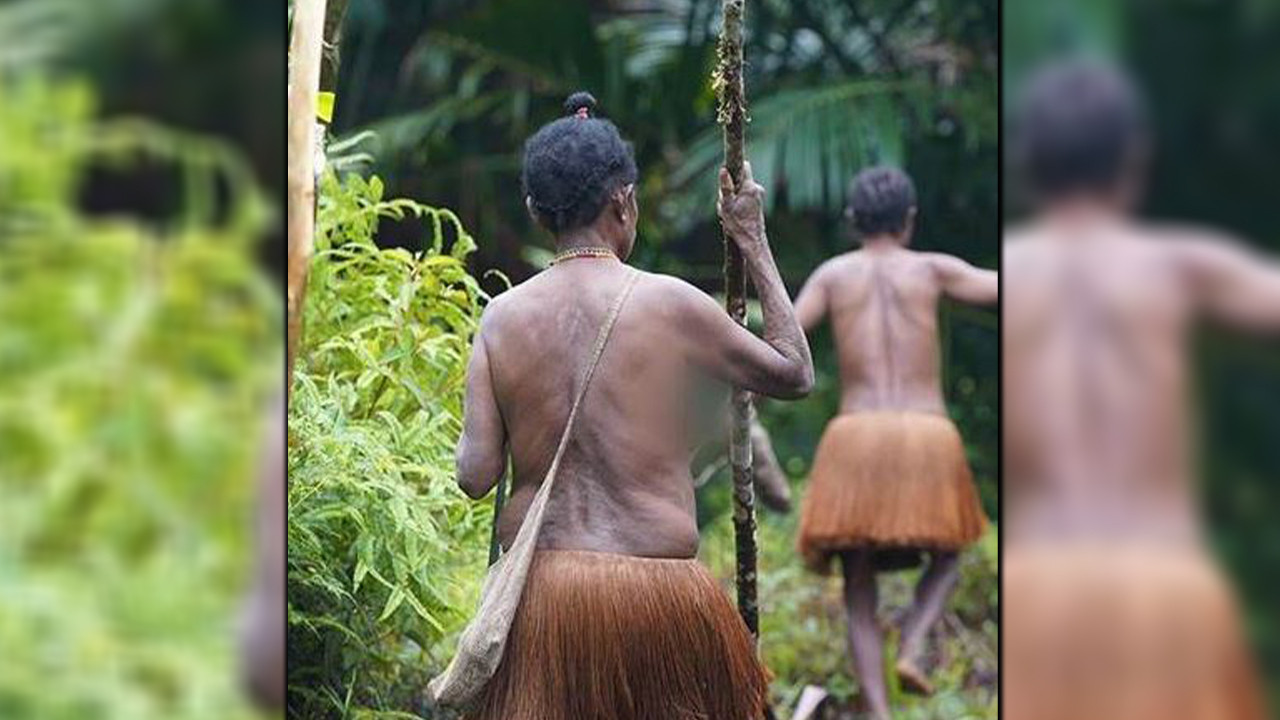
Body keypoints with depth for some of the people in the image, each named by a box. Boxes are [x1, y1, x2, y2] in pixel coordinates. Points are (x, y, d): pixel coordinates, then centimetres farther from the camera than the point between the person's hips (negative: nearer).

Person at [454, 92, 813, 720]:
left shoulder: (501, 317, 0)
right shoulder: (669, 304, -6)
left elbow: (475, 475, -2)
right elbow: (795, 375, 7)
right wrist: (753, 243, 13)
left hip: (540, 590, 2)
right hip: (656, 591, -2)